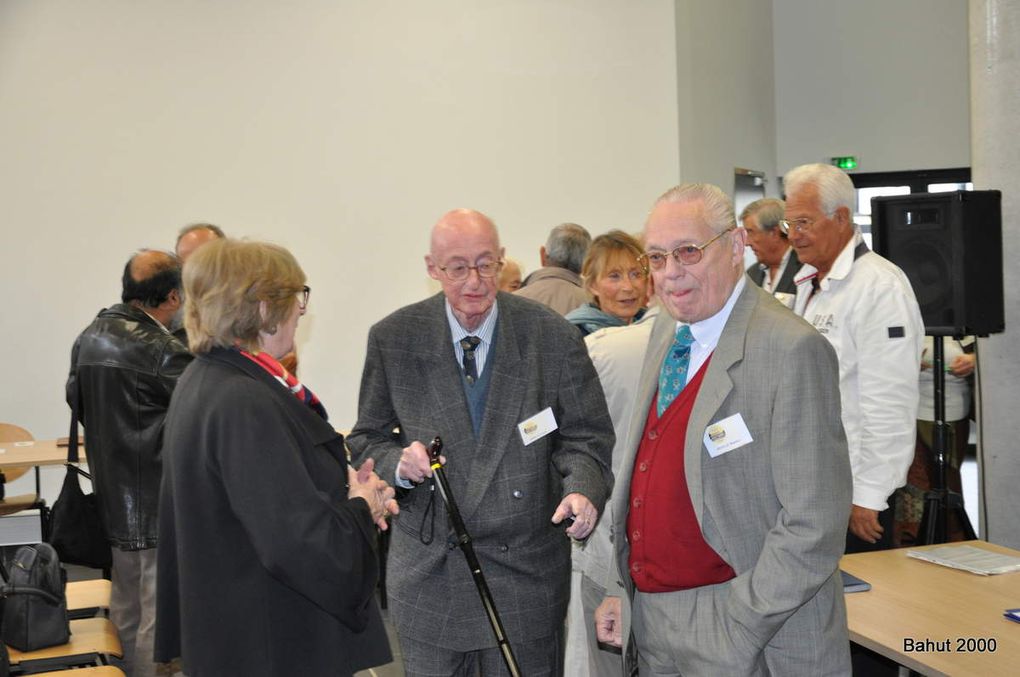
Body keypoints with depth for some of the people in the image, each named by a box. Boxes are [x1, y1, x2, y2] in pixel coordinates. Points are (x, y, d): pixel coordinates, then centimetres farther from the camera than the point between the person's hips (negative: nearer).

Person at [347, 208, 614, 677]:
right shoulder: (393, 339, -3)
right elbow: (367, 441, 4)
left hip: (526, 568, -1)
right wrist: (399, 463, -18)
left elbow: (585, 436, -2)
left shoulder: (553, 337, -6)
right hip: (427, 572, 1)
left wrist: (582, 489, -22)